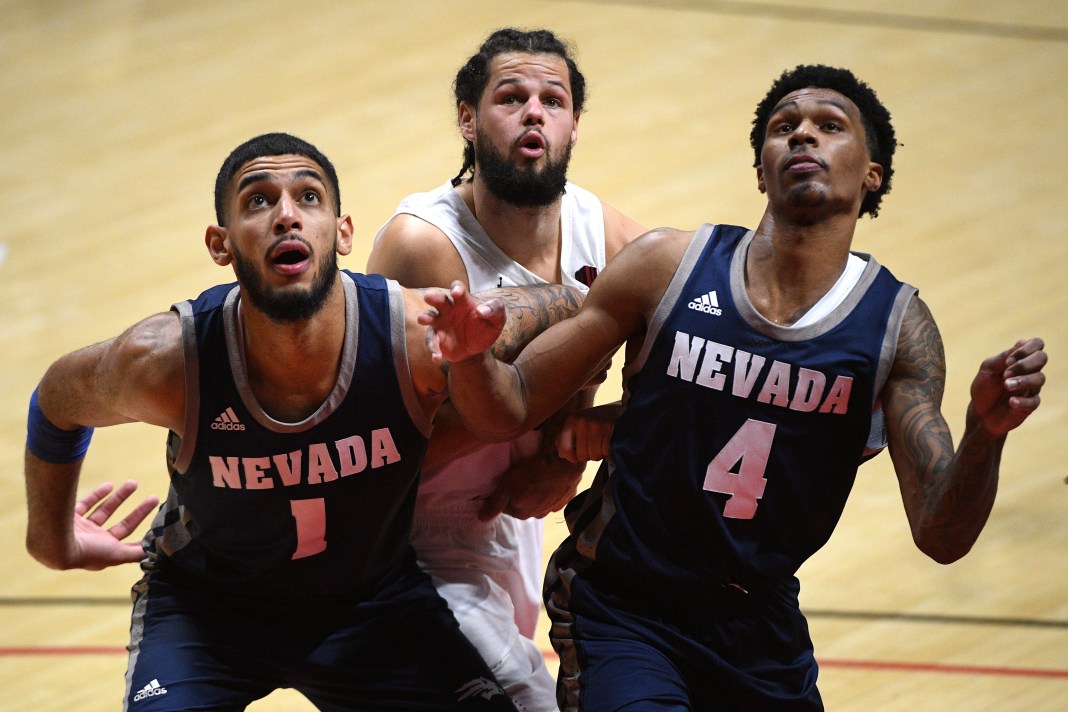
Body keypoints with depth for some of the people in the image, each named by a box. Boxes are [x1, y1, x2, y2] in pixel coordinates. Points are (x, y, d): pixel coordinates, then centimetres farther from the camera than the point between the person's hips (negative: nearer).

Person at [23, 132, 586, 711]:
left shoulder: (421, 337, -27)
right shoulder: (166, 362, -27)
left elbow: (572, 310, -9)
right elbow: (57, 402, -4)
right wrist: (53, 538, 8)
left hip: (377, 600, 2)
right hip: (206, 603, -2)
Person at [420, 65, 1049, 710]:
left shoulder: (897, 324, -6)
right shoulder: (667, 265, -8)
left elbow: (941, 539, -11)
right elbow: (510, 410, -4)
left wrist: (986, 433, -29)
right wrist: (472, 355, -27)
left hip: (761, 630, 3)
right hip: (622, 609, -3)